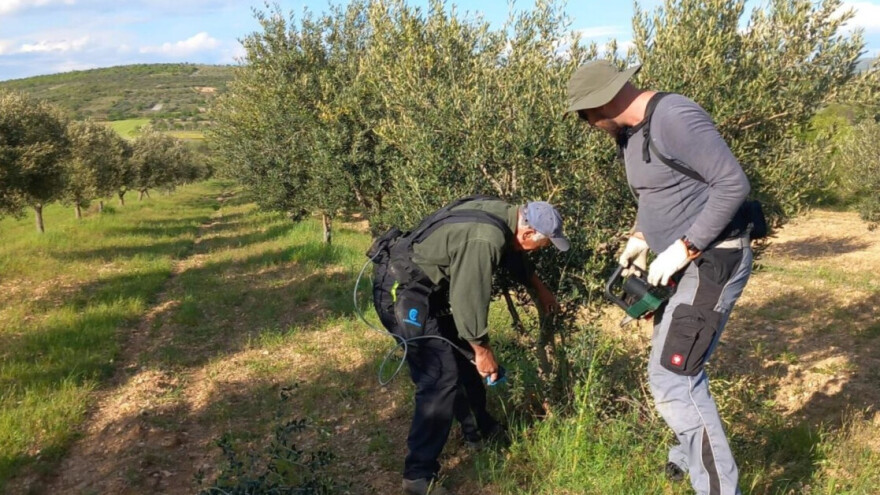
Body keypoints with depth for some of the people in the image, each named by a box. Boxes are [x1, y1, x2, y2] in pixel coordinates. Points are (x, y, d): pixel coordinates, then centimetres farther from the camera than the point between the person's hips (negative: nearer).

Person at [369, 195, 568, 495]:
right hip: (401, 290, -10)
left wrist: (539, 289, 36)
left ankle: (478, 429, 39)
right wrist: (483, 351, -8)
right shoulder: (484, 241, -29)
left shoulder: (502, 213, 2)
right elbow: (469, 299, -22)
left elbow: (513, 254, 24)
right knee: (441, 377, -12)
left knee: (462, 356, 19)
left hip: (421, 283, 11)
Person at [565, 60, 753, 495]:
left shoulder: (674, 118, -22)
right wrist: (639, 237, 8)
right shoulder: (628, 135, 9)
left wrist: (683, 249, -22)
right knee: (676, 364, 22)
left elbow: (734, 184, -24)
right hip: (686, 262, 10)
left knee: (670, 378, -11)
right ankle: (696, 453, 43)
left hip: (713, 261, -10)